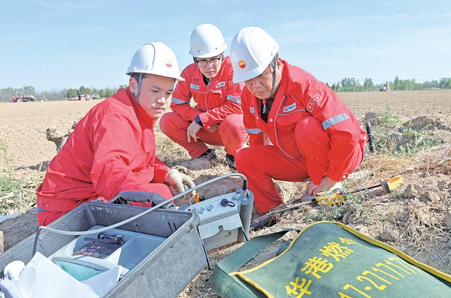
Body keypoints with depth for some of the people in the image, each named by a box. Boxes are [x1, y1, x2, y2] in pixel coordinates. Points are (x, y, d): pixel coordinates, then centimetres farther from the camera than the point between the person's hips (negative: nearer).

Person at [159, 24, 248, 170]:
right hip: (205, 130, 4)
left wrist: (201, 120, -25)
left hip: (230, 125, -4)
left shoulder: (232, 68, -19)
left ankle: (233, 155, -4)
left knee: (232, 124, -39)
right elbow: (177, 104, -3)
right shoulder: (189, 72, -6)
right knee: (167, 121, -13)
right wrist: (201, 120, -20)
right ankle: (203, 154, 3)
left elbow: (236, 106, -24)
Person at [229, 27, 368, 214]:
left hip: (342, 154, -6)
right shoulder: (249, 95, -8)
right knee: (244, 158, -9)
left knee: (307, 128, -36)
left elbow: (346, 133, -32)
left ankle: (327, 189, -13)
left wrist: (331, 178, -25)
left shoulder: (303, 86, -29)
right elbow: (256, 138, 6)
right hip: (300, 160, 6)